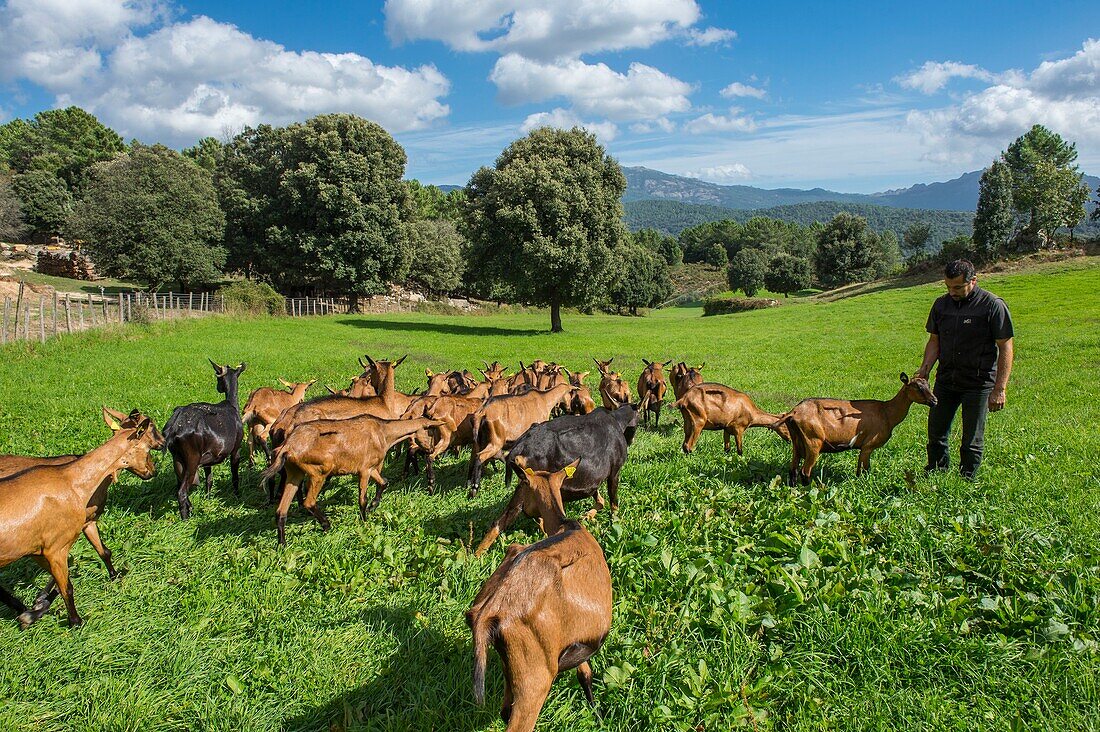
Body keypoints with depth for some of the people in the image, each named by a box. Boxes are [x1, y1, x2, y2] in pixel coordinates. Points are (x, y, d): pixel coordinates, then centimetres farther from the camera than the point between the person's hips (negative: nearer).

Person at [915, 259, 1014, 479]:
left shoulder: (993, 305, -10)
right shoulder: (941, 304, 5)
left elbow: (1005, 348, -10)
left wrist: (999, 389, -14)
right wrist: (925, 368, -2)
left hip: (978, 384, -5)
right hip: (945, 380, 5)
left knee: (972, 441, 5)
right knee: (936, 433, 10)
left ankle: (967, 481, 19)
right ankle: (936, 472, 28)